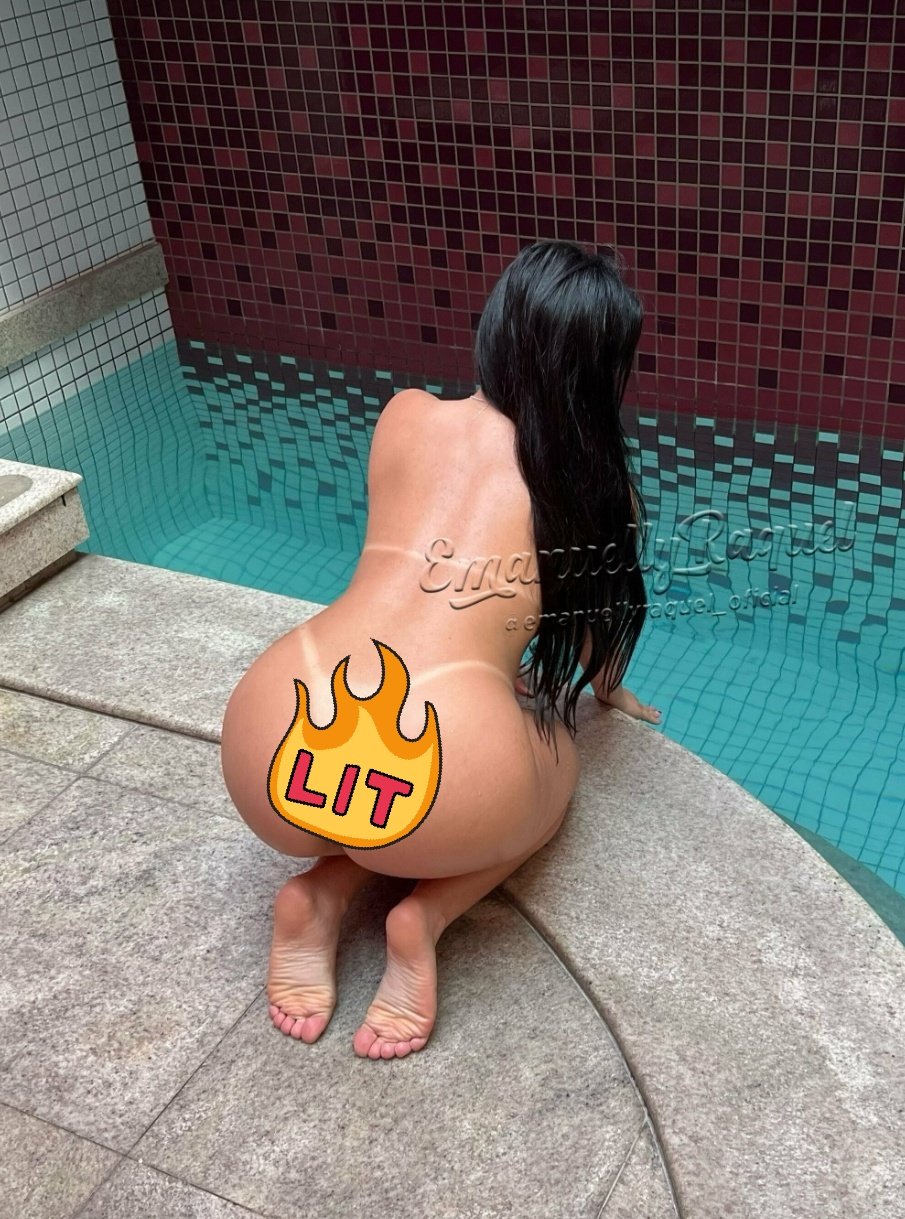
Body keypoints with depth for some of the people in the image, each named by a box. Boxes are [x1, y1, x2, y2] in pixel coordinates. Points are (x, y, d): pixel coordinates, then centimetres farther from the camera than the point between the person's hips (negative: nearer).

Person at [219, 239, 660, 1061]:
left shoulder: (405, 416, 19)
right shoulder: (596, 476, 14)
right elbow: (602, 612, 34)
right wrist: (606, 689, 57)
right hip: (437, 768, -3)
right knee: (552, 760, 33)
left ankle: (321, 892, 12)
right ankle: (426, 913, 8)